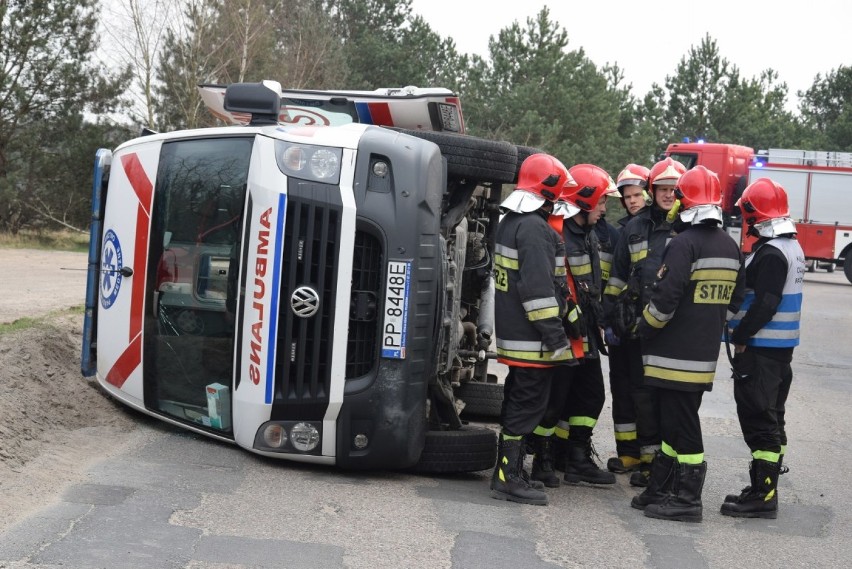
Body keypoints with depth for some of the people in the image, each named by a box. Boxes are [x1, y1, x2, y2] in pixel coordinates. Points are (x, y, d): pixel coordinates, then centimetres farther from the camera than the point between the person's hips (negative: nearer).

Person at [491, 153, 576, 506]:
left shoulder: (509, 222, 16)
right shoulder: (535, 228, -17)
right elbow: (538, 286, -23)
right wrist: (554, 333, -21)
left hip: (512, 333, 10)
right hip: (532, 341, -10)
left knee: (517, 402, 16)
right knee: (527, 406, -5)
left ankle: (509, 472, 24)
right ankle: (509, 478, -2)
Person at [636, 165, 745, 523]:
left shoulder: (684, 244, -15)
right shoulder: (731, 248, 11)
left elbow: (665, 297, -19)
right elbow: (735, 300, 16)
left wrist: (645, 329, -4)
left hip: (676, 354, -8)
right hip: (705, 354, 8)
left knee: (681, 425, -3)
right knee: (676, 421, 16)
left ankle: (687, 500, 2)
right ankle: (661, 491, 24)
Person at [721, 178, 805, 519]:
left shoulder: (771, 253, -18)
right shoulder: (792, 247, 14)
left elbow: (764, 304, -24)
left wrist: (739, 338, -15)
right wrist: (744, 333, 14)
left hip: (760, 349, -10)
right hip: (781, 348, 10)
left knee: (758, 419, -7)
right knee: (771, 418, 14)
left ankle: (763, 496, -5)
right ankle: (764, 488, 21)